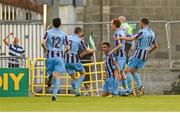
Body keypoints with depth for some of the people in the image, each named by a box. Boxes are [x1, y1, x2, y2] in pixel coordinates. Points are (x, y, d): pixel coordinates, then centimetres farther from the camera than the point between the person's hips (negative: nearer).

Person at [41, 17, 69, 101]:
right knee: (57, 77, -2)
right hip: (59, 56, 0)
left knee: (49, 71, 20)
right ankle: (54, 94, -15)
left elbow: (43, 42, -13)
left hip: (50, 55, 0)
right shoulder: (63, 34, 4)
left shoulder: (48, 32, 2)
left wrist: (45, 49, 6)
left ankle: (50, 75, -16)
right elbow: (67, 47, 3)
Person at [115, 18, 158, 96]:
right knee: (134, 71, 19)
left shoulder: (142, 32, -13)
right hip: (145, 57, 8)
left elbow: (131, 39, -20)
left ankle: (130, 90, -6)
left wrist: (121, 38, -6)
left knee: (127, 71, 0)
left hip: (138, 54, -8)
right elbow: (156, 46, 20)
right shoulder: (152, 33, 11)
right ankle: (140, 86, 0)